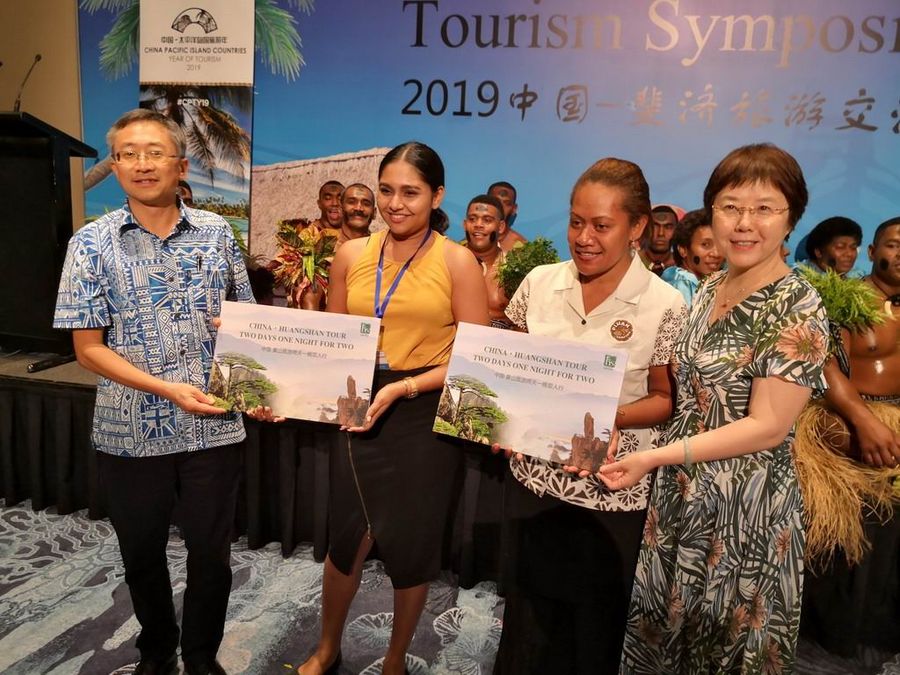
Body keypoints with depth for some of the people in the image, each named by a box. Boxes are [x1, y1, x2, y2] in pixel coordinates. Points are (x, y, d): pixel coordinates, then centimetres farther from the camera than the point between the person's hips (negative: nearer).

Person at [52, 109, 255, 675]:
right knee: (142, 556, 17)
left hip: (214, 426, 1)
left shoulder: (216, 232, 1)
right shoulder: (92, 244, -4)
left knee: (212, 554, 11)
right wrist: (167, 389, -17)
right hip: (131, 432, 0)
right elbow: (88, 348, -6)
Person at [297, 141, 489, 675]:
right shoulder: (352, 255, 3)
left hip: (427, 417, -2)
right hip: (360, 414, 2)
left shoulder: (458, 262, -7)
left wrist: (403, 388, -19)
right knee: (348, 538, 10)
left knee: (412, 544, 13)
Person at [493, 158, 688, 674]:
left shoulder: (665, 305, -12)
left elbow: (666, 400, -5)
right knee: (529, 621, 18)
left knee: (594, 630, 16)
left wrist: (608, 418, -22)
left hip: (611, 495, -3)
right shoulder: (540, 283, -1)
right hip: (534, 481, 3)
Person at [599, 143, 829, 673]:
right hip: (682, 493, 7)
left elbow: (768, 426, -21)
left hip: (745, 509, -6)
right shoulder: (712, 288, 5)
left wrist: (654, 457, -23)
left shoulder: (797, 307, -17)